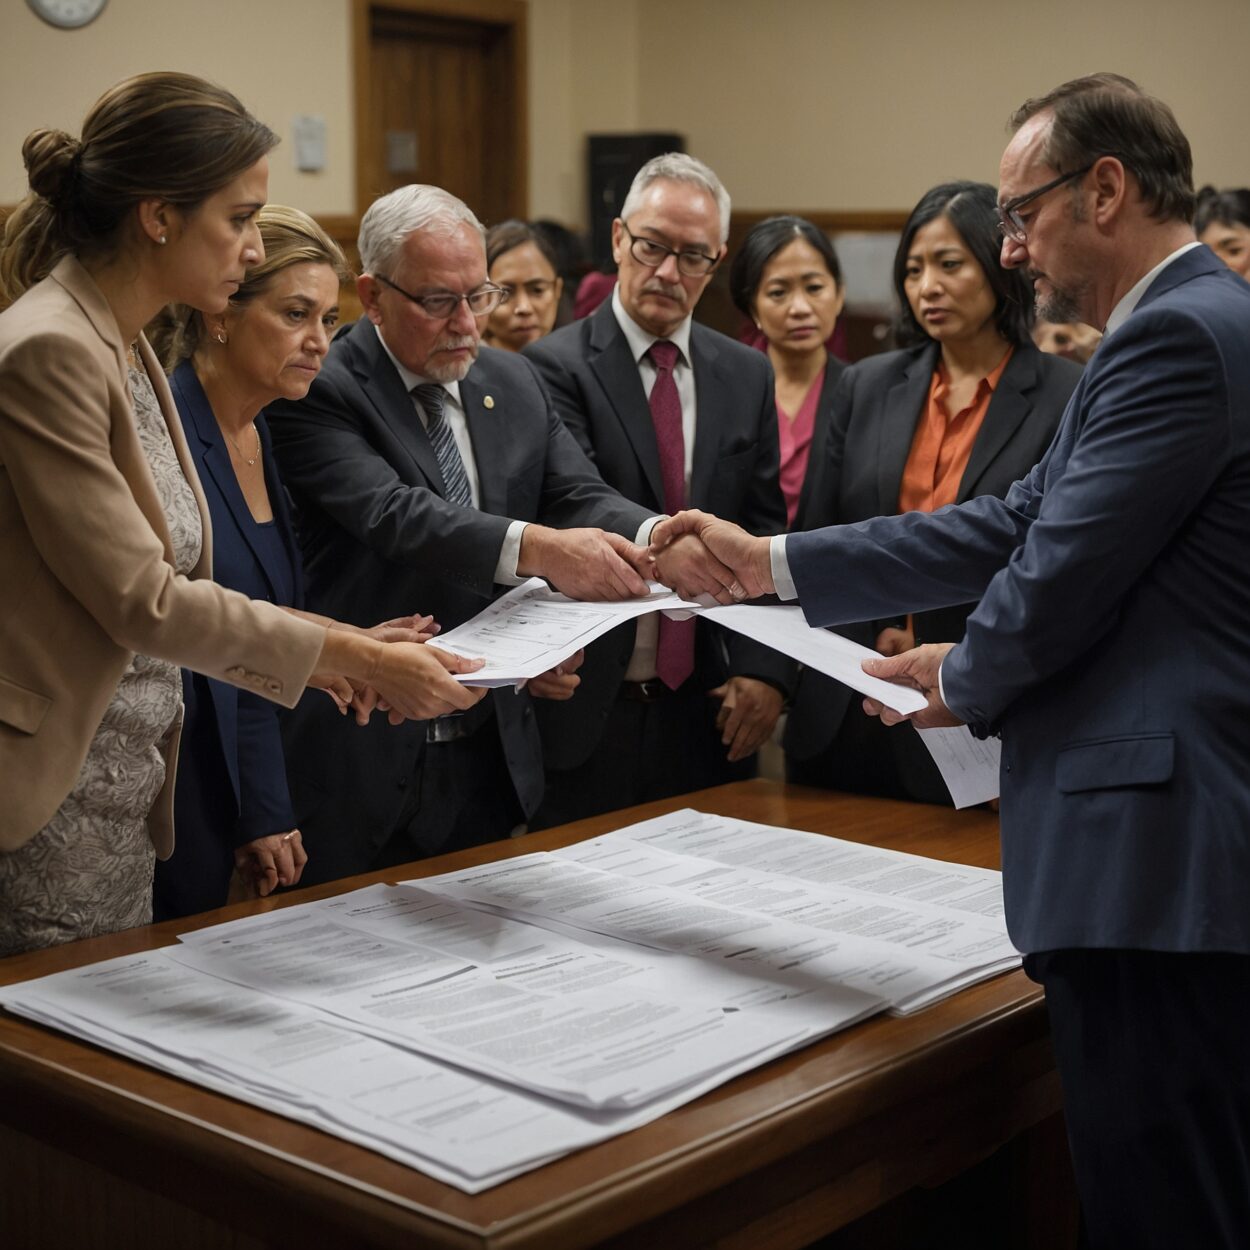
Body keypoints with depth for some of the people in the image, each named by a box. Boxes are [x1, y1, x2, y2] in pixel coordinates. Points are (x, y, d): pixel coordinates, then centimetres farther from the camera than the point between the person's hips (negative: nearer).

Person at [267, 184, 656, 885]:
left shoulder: (516, 384, 10)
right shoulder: (318, 392, -11)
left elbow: (580, 496, -1)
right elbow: (392, 513, -26)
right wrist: (537, 547, -41)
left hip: (493, 753, 6)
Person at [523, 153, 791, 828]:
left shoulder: (746, 376, 9)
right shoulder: (558, 366, -6)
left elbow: (765, 531, 9)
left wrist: (764, 669, -3)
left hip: (709, 708, 4)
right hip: (587, 712, -4)